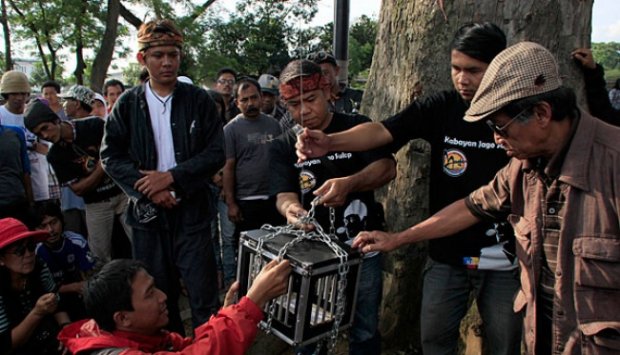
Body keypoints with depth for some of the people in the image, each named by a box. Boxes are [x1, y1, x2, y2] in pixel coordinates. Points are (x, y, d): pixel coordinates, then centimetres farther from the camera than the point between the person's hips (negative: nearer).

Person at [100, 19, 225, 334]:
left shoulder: (199, 101, 0)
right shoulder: (127, 104, 4)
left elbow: (216, 153, -4)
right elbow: (111, 156, 1)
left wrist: (171, 177, -14)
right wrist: (150, 190, -11)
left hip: (192, 209, -2)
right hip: (147, 211, 2)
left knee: (204, 297, 1)